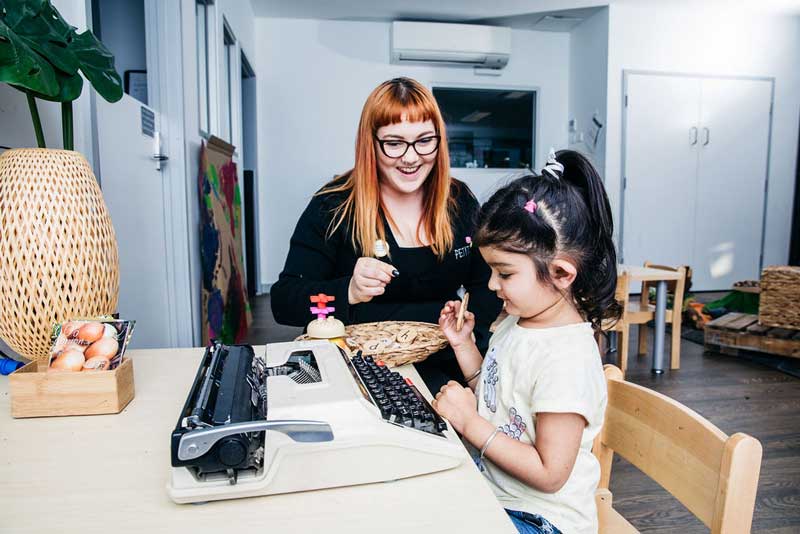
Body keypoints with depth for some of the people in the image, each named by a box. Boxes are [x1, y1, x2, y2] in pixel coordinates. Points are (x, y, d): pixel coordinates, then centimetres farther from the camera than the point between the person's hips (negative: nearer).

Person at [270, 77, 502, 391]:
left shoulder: (459, 201, 6)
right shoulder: (333, 207, -5)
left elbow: (489, 289, 9)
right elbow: (283, 303, -7)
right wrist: (349, 292, -25)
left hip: (443, 359, 5)